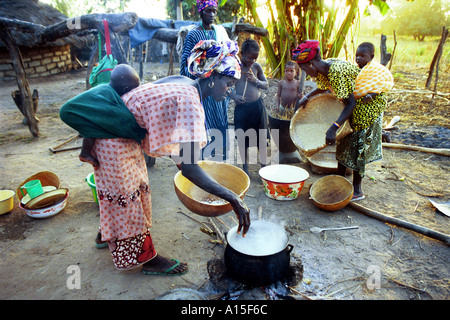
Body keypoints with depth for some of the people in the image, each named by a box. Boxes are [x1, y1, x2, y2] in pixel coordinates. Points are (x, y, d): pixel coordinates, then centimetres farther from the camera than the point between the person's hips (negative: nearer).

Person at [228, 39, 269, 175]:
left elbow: (266, 85, 13)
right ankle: (245, 167, 25)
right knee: (242, 139, 6)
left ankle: (264, 166, 24)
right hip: (241, 107, -1)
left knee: (261, 138, 7)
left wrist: (255, 80, -6)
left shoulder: (257, 66, 6)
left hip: (257, 105, 2)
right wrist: (233, 95, -11)